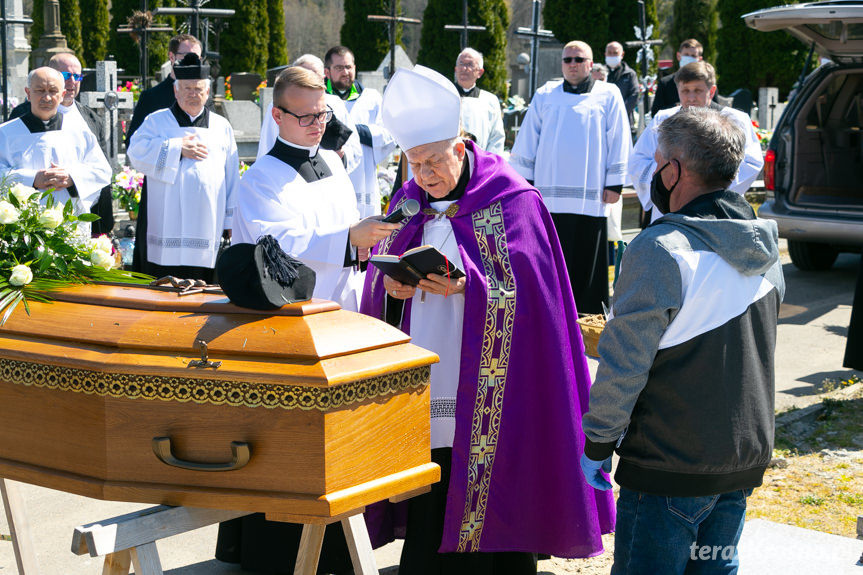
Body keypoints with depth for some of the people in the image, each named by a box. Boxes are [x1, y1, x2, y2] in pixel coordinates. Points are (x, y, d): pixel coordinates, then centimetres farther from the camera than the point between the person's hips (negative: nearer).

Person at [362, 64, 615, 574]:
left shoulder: (513, 200, -7)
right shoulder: (409, 202, 11)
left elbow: (524, 289, -11)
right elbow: (381, 277, 15)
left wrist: (466, 287, -24)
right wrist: (391, 285, -8)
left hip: (489, 396, -5)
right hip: (421, 385, 5)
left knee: (489, 507, 1)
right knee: (425, 514, 7)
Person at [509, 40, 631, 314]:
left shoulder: (608, 96, 7)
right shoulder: (545, 95, 12)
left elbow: (619, 141, 5)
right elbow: (527, 140, 14)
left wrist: (614, 184, 0)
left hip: (591, 197, -1)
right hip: (549, 195, 2)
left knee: (587, 262, 2)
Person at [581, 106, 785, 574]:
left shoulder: (661, 250, -20)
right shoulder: (765, 252, 6)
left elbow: (623, 364, -18)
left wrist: (596, 444, -7)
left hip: (671, 466, -7)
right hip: (746, 459, 8)